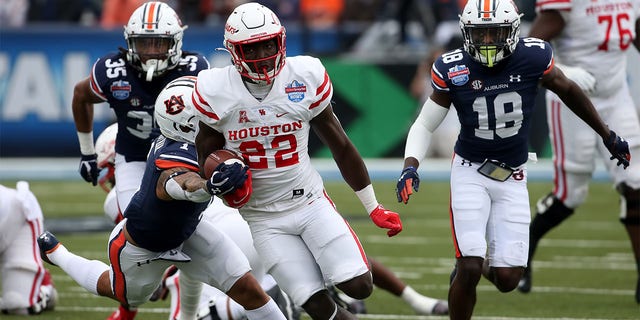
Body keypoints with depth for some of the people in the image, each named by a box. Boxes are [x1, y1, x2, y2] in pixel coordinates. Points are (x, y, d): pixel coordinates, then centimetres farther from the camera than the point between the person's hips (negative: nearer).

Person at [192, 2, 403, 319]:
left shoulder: (305, 77, -9)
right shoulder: (215, 91, -12)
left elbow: (340, 145, 2)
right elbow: (207, 159, 3)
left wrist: (373, 207, 8)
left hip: (310, 202, 1)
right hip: (264, 218, -1)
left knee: (359, 287, -13)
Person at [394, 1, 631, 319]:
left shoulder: (533, 57, -13)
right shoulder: (452, 70, -14)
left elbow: (568, 91, 5)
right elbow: (424, 125, -4)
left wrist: (608, 136, 15)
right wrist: (410, 166, -21)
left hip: (512, 178, 2)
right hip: (470, 172, -2)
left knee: (507, 279, -1)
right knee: (469, 270, -14)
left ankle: (488, 264, 36)